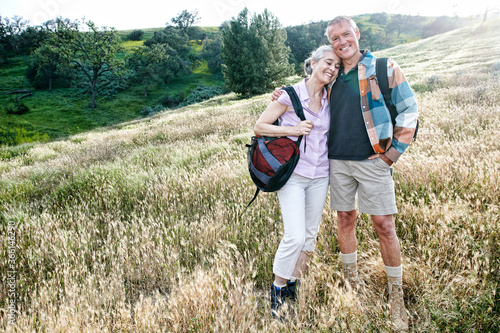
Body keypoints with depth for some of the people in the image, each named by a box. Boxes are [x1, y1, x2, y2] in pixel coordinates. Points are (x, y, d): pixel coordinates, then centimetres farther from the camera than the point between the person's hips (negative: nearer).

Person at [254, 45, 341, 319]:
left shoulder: (329, 100, 7)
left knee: (310, 234, 11)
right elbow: (259, 127, -7)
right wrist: (292, 129, -17)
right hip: (292, 174, -5)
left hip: (320, 176, 6)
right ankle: (277, 288, 10)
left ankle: (294, 283, 30)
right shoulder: (291, 95, -8)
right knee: (295, 236, -13)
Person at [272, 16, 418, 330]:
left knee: (384, 225, -2)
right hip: (338, 162, 4)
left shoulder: (385, 69, -2)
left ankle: (396, 295, 14)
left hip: (373, 160, -4)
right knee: (346, 219, 11)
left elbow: (409, 110, 1)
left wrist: (393, 152, -4)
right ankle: (352, 283, 28)